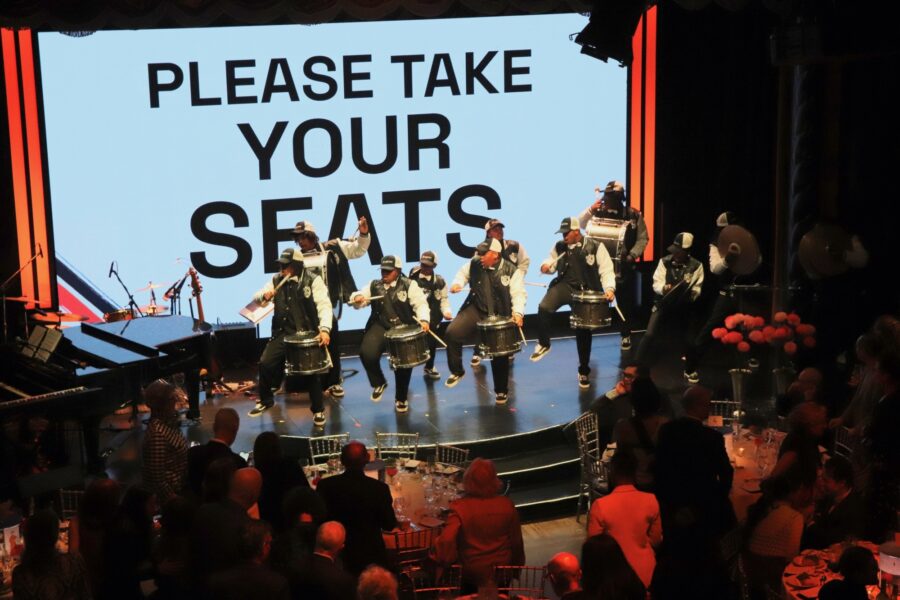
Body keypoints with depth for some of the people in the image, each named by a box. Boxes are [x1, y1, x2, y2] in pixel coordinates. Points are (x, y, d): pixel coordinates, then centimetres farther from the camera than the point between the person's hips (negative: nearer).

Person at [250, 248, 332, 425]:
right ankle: (265, 400, 20)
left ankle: (318, 410, 10)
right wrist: (264, 296, -14)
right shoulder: (277, 280, 6)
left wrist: (324, 329, -35)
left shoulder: (312, 280, -10)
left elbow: (324, 305, -20)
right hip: (282, 332, 5)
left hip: (306, 332, -4)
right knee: (265, 363, -5)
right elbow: (256, 297, 11)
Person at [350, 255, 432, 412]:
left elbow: (420, 304, -8)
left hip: (404, 328, -2)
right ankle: (379, 383, 7)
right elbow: (357, 297, 11)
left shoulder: (409, 285, 1)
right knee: (367, 352, -23)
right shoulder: (374, 285, 12)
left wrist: (424, 320, -27)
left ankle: (401, 398, 14)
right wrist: (357, 298, -15)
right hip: (380, 326, 2)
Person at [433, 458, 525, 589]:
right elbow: (516, 540, -1)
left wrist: (447, 560, -13)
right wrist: (517, 567, 14)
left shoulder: (461, 507, -21)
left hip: (471, 574, -2)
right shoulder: (507, 505, -12)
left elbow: (446, 540, -32)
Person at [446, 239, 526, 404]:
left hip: (499, 315, -2)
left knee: (499, 354, 6)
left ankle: (501, 391, 27)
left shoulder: (511, 271, -13)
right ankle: (457, 371, 1)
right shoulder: (475, 264, -3)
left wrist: (518, 312, -33)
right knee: (452, 332, -19)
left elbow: (518, 294, -17)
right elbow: (463, 273, 17)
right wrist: (457, 284, -3)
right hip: (475, 309, 2)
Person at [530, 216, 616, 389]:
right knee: (544, 307, -28)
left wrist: (609, 288, -24)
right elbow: (552, 262, 17)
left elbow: (606, 271, -8)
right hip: (564, 285, 2)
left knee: (584, 333, 5)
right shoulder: (560, 247, 4)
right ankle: (543, 344, -6)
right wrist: (546, 266, -8)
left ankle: (584, 371, 23)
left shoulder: (595, 247, -7)